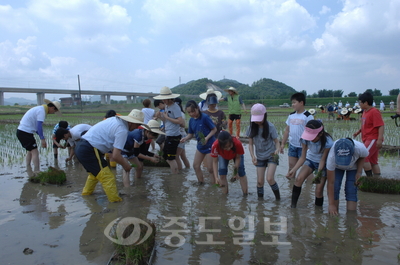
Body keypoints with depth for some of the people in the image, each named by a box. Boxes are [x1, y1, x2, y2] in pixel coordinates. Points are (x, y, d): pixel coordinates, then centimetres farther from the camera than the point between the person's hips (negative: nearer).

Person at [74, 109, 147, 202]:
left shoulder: (116, 119, 10)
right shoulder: (122, 130, -16)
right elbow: (116, 156, -18)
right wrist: (125, 165, 0)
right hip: (89, 151, -10)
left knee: (94, 173, 31)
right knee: (108, 178, -4)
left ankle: (86, 193, 48)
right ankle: (115, 201, 1)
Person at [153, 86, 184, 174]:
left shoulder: (175, 107, -15)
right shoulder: (167, 106, 12)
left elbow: (181, 121, -24)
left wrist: (167, 117, -18)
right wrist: (161, 117, -3)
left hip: (174, 136, -10)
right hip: (168, 136, 10)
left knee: (171, 158, -3)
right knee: (165, 156, 17)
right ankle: (176, 172, 28)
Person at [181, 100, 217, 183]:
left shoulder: (205, 117, -19)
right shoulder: (191, 120, 1)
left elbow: (214, 129, -13)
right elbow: (191, 134, 8)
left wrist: (207, 138, -26)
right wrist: (186, 138, -13)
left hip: (210, 145, -7)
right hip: (200, 146, 7)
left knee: (210, 168, -2)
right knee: (196, 165, 13)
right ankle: (201, 183, 32)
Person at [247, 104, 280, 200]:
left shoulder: (270, 127, -14)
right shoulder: (252, 127, -6)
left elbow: (276, 141, -8)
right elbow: (250, 144, -1)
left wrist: (277, 150, -30)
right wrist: (253, 156, -16)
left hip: (271, 156, -3)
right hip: (260, 157, 3)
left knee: (270, 179, -16)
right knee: (260, 181, 3)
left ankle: (278, 198, 7)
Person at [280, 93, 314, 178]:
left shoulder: (308, 116, -11)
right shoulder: (291, 115, 8)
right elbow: (287, 130, 14)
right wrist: (283, 143, 11)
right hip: (292, 145, 6)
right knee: (291, 166, 12)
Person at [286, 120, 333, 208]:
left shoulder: (328, 142, -30)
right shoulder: (306, 139, -22)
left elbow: (323, 160, -22)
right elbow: (303, 157, -16)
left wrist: (318, 174, -34)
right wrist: (293, 170, -27)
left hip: (323, 164, -2)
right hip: (310, 159, 2)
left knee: (319, 190, -6)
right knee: (299, 179, -22)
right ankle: (293, 206, -13)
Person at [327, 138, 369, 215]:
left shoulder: (360, 148, -41)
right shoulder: (332, 157, -42)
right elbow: (331, 183, -33)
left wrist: (359, 172, -19)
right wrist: (331, 204, -29)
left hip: (354, 166, 1)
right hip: (337, 167, -1)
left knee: (351, 190, -11)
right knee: (334, 187, -14)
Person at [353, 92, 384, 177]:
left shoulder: (374, 112, -15)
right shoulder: (365, 112, 14)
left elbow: (381, 126, -20)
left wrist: (379, 139, -26)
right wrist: (358, 131, 14)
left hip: (373, 140, -10)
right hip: (367, 140, 10)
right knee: (373, 161, 13)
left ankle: (370, 177, -10)